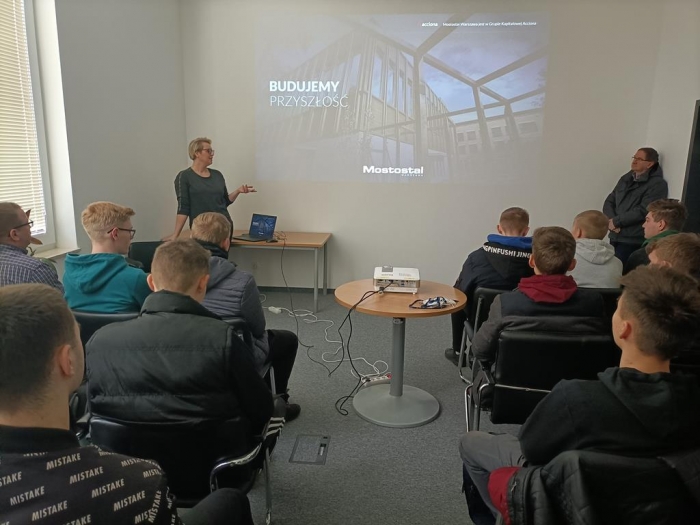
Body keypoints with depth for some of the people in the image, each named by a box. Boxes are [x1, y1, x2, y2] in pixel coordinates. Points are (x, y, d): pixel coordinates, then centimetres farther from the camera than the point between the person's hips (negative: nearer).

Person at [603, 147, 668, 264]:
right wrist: (611, 220, -8)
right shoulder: (626, 178, 16)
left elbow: (642, 211, -15)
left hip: (633, 241, -6)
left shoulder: (657, 184, -5)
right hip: (615, 238, 6)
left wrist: (616, 221, -10)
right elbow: (609, 202, 11)